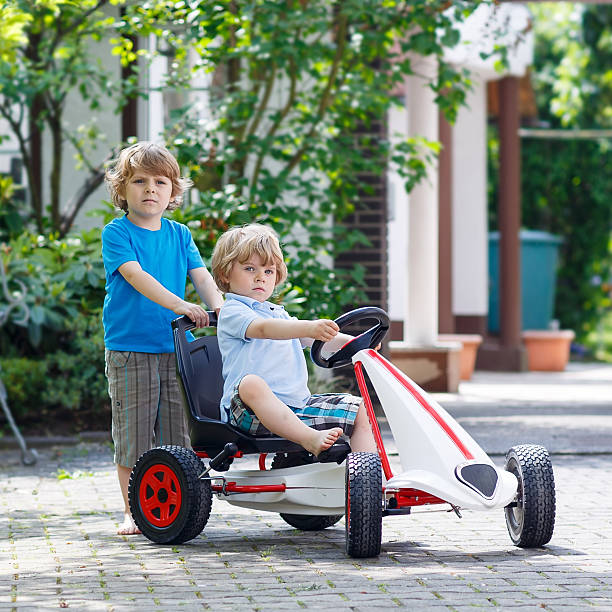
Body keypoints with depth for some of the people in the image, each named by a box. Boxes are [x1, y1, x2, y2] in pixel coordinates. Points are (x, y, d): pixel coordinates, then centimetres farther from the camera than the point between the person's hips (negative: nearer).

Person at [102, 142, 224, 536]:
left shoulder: (179, 235, 11)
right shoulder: (117, 233, -4)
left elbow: (201, 275, 1)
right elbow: (135, 275, -18)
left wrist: (219, 309, -19)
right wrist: (180, 305, -29)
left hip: (175, 347, 4)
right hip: (129, 349, -4)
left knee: (176, 433, 6)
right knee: (133, 433, 0)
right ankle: (133, 511, 9)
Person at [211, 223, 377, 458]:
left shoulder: (278, 313, 26)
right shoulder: (231, 311, -2)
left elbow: (315, 339, 27)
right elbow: (263, 329, -22)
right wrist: (309, 328, -38)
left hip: (298, 406, 8)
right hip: (249, 412, -8)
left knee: (359, 408, 3)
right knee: (251, 384, -41)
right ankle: (310, 438, -51)